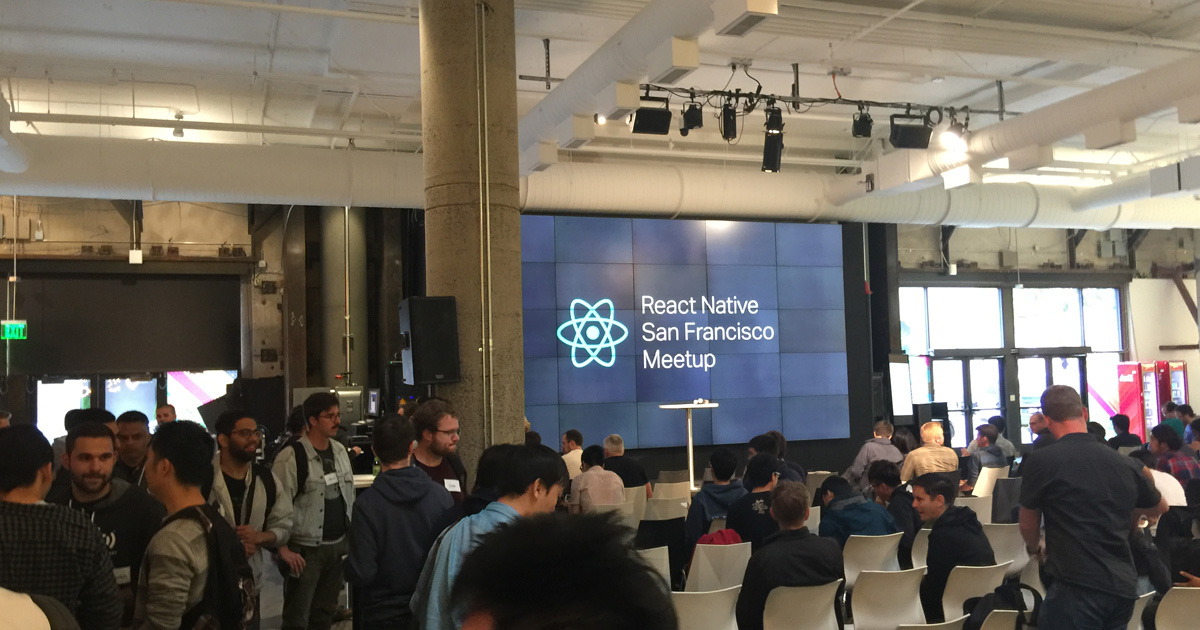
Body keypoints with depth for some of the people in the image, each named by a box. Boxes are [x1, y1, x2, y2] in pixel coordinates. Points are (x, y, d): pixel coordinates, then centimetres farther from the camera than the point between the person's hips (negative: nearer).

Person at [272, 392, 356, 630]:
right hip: (305, 548, -6)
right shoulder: (291, 457, -15)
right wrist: (283, 548, -17)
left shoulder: (340, 450, 7)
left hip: (337, 544, 6)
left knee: (326, 610, 17)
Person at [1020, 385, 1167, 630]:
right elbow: (1159, 509, 25)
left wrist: (1035, 548, 28)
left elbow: (1028, 525, 6)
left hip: (1077, 586, -6)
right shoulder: (1125, 464, 5)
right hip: (1124, 586, 6)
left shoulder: (1040, 461, -9)